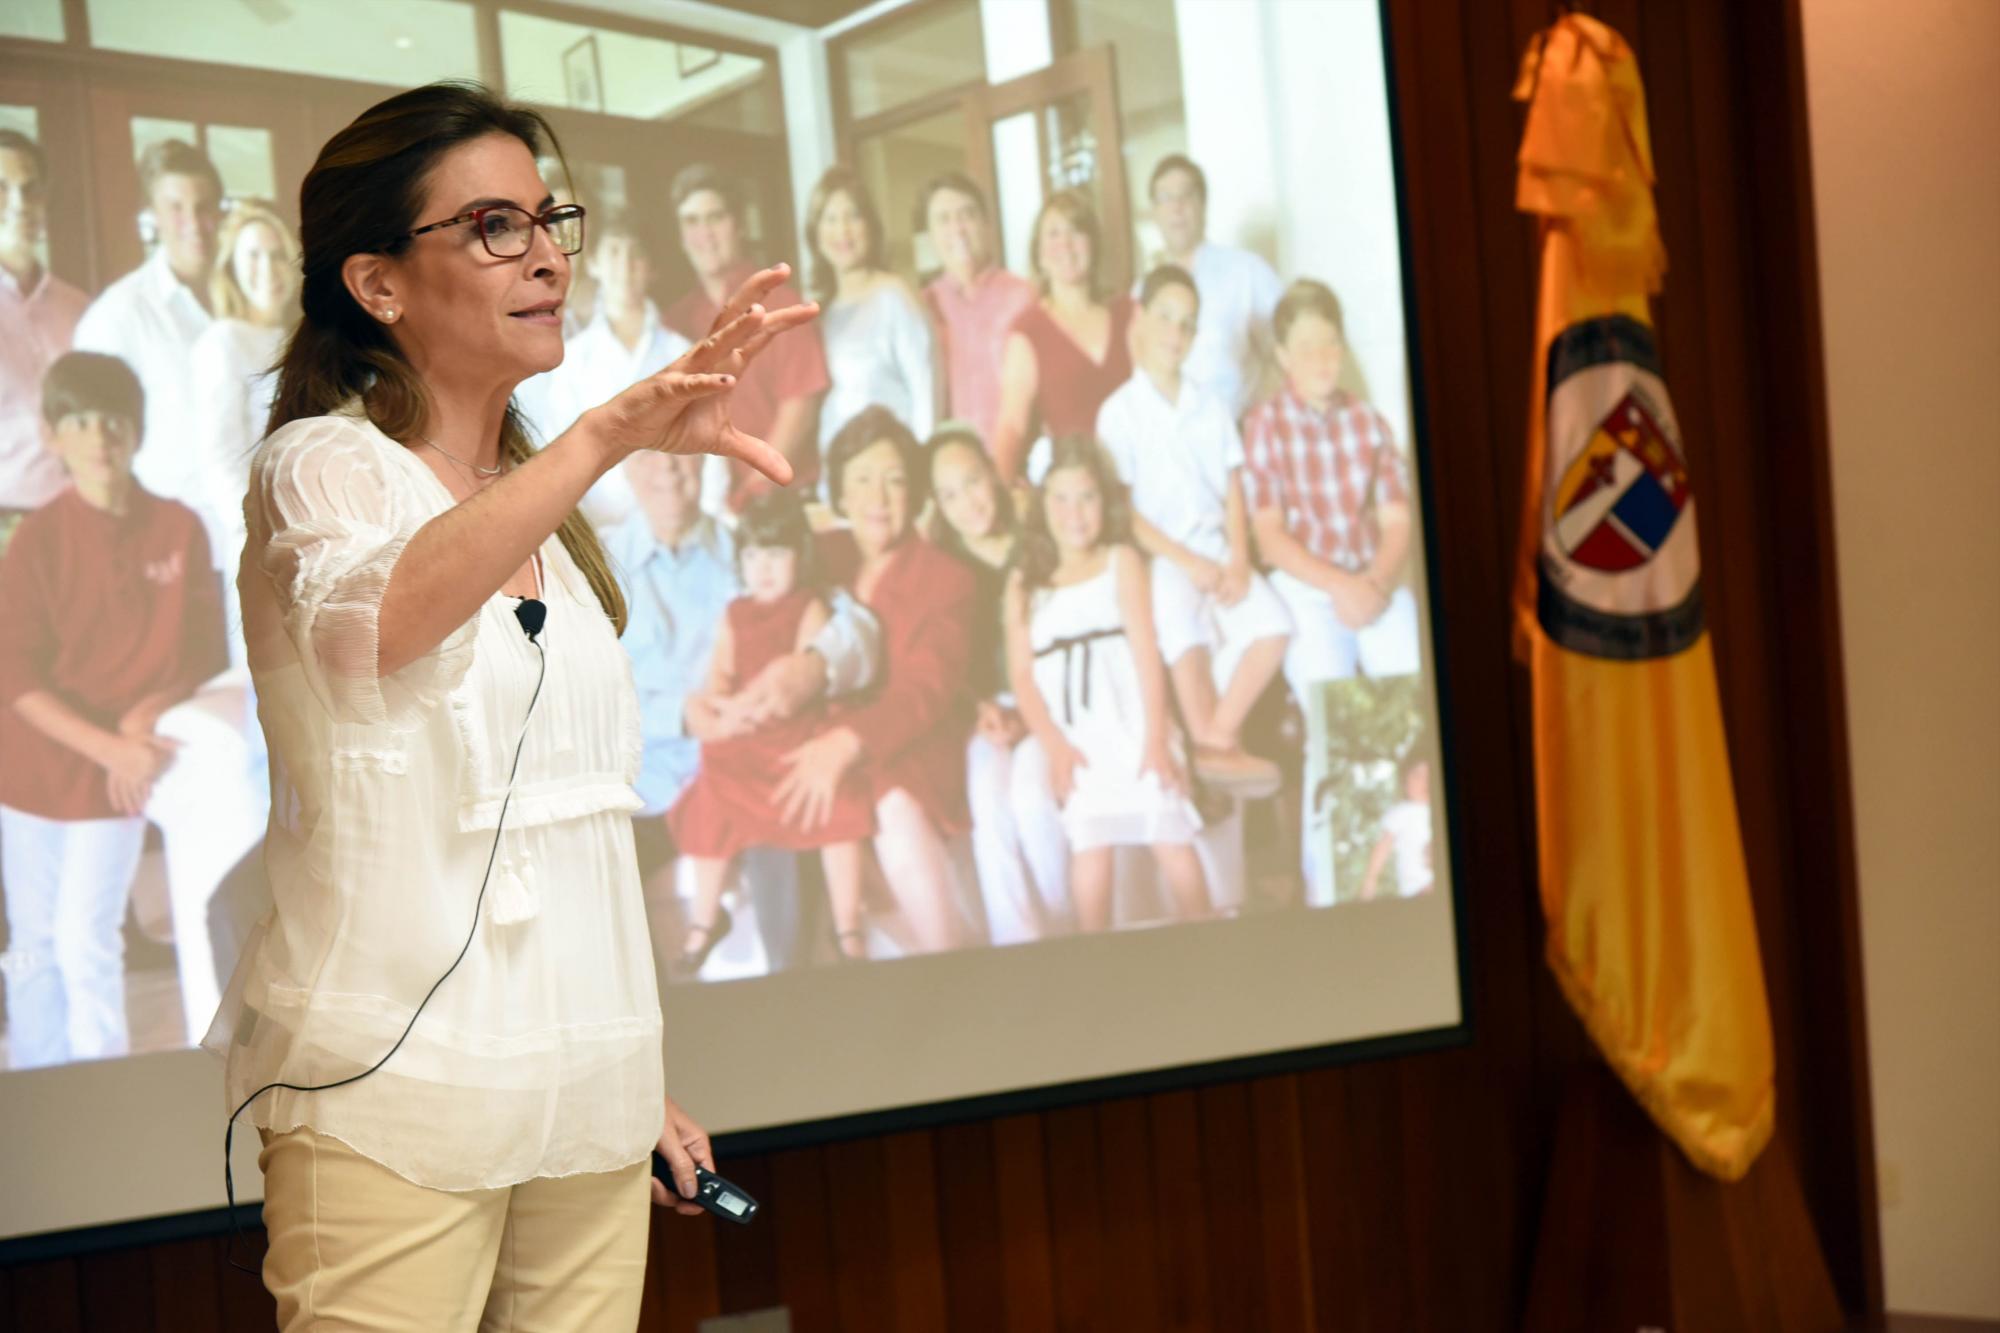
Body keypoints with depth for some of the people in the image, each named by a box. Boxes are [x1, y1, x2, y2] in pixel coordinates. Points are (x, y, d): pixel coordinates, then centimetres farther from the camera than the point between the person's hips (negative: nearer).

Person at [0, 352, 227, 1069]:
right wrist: (107, 745, -21)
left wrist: (144, 721, -16)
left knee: (86, 941, -5)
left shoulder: (177, 529, -6)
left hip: (121, 772, -1)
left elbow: (203, 656, 1)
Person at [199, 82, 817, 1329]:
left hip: (587, 1102, 6)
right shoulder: (323, 466, -6)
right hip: (396, 1092, -6)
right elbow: (378, 619, -31)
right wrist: (615, 431, -44)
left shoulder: (541, 508, 15)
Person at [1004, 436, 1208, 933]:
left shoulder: (1121, 562, 11)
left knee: (1171, 838, -10)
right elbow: (1022, 674, 6)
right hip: (1076, 738, 1)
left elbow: (1145, 651, 2)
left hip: (1133, 727, -1)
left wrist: (1156, 738, -8)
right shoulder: (1024, 583, 14)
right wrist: (1054, 745, -9)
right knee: (1089, 848, -15)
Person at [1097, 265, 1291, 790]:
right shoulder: (1119, 412, 0)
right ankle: (1213, 744, -19)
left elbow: (1233, 495, 10)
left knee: (1272, 625, -22)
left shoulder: (1211, 407, 13)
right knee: (1182, 625, -35)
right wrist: (1186, 561, -14)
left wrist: (1238, 561, -7)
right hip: (1157, 558, -4)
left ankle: (1217, 737, -14)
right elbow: (1121, 509, -6)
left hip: (1215, 549, 4)